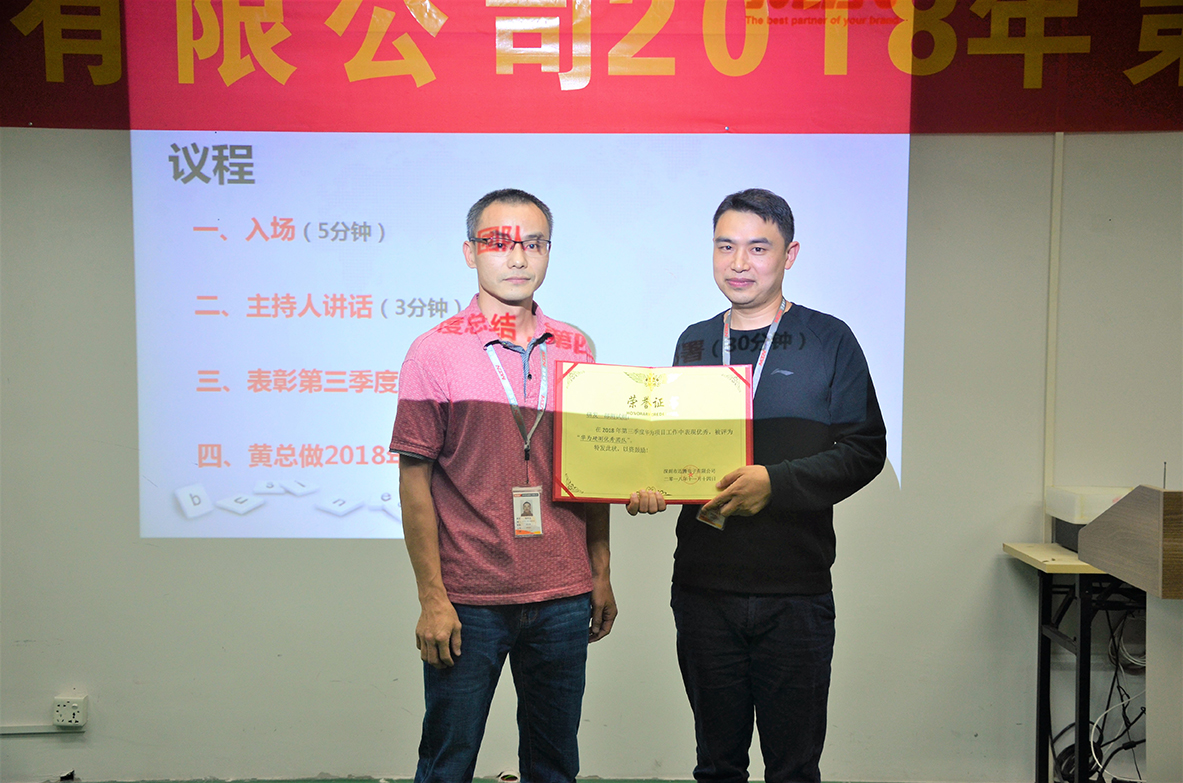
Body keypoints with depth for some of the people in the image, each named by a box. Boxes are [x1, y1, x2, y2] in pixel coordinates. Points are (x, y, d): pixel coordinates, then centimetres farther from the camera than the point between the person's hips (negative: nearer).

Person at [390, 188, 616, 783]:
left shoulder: (573, 349, 6)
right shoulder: (435, 351, -4)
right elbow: (415, 479, -5)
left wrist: (600, 574, 10)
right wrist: (432, 598, -9)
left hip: (563, 598, 3)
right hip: (468, 600, -3)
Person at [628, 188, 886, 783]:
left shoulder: (828, 341, 0)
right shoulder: (694, 343, 11)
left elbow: (864, 449, -4)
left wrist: (775, 482, -18)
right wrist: (649, 481, -7)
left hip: (795, 591, -3)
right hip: (702, 587, 3)